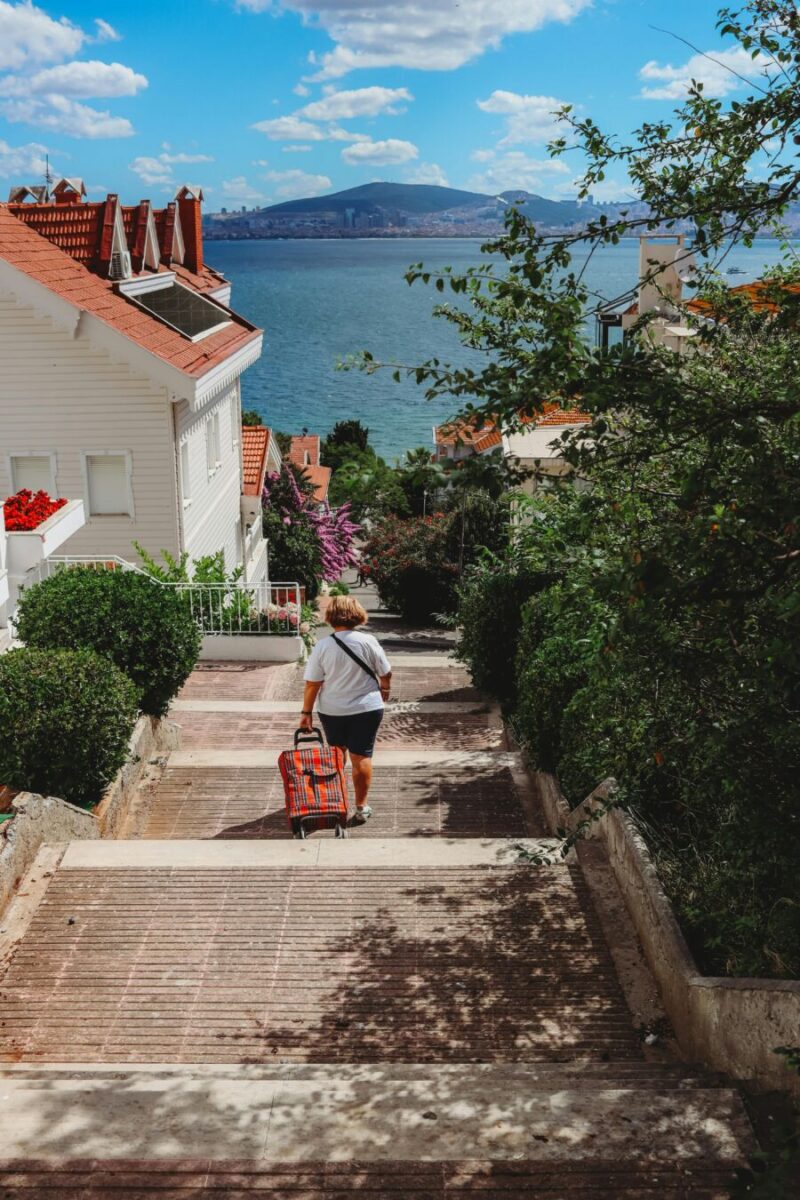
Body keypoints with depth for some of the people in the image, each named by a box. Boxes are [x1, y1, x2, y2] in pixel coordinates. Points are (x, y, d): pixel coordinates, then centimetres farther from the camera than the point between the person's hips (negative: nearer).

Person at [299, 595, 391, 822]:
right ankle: (361, 807, 9)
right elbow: (386, 673, -4)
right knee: (361, 757, 6)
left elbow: (312, 684, -10)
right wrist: (385, 691, 16)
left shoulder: (322, 646, -12)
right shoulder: (368, 641, -13)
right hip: (367, 709, -1)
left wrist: (306, 712, 0)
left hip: (332, 711, 1)